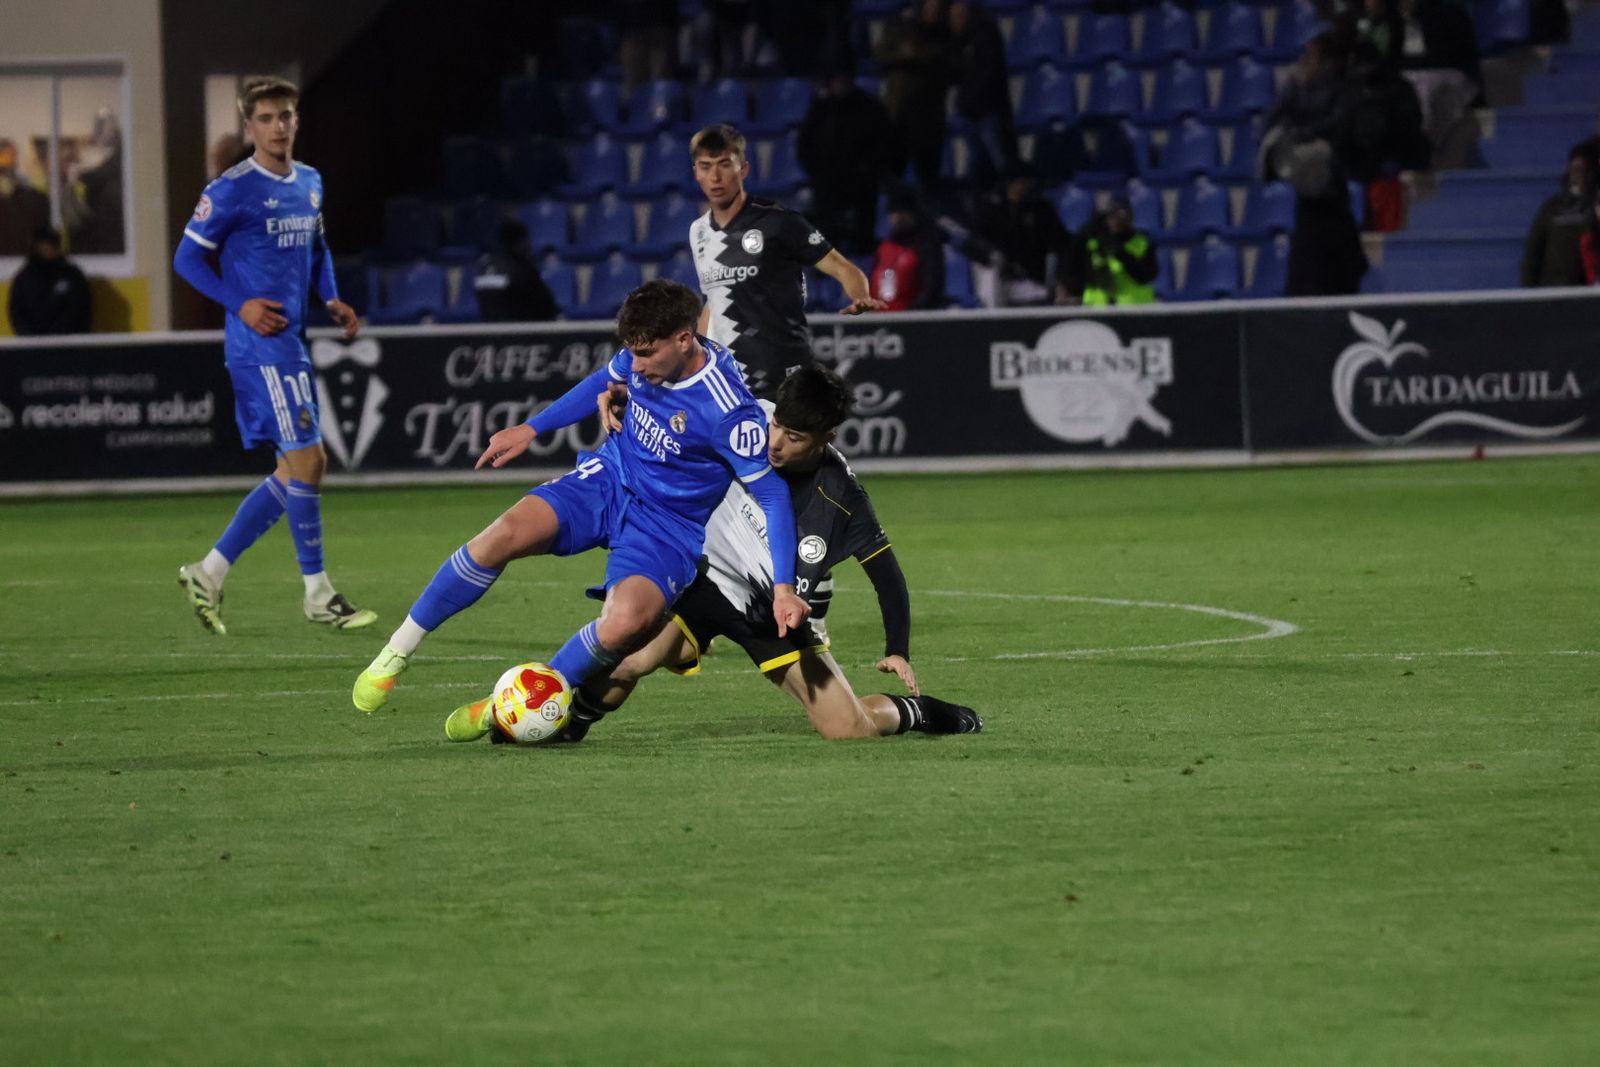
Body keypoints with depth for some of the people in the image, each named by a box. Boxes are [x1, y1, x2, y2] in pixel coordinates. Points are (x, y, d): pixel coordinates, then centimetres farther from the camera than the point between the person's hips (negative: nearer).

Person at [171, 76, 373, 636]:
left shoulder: (310, 184, 12)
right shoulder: (231, 190, -10)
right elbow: (187, 257, -6)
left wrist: (331, 300, 10)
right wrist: (240, 304, -16)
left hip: (290, 342, 8)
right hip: (259, 345, -8)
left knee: (299, 468, 8)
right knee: (305, 459, -9)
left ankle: (209, 573, 16)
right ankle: (318, 593, 0)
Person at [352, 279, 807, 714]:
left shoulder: (729, 410, -25)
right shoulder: (644, 354, -7)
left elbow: (772, 493, -18)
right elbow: (605, 381, 17)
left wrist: (783, 587, -23)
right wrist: (531, 429, 20)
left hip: (668, 527, -4)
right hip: (608, 481, 4)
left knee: (626, 621, -35)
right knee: (506, 534, -25)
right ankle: (398, 651, -9)